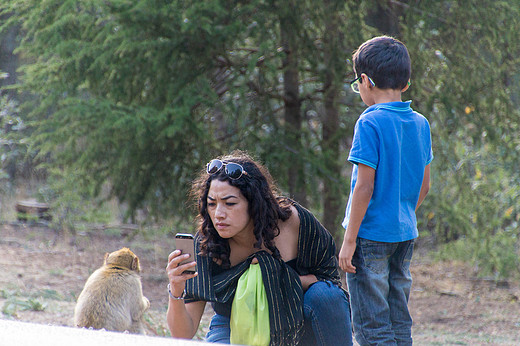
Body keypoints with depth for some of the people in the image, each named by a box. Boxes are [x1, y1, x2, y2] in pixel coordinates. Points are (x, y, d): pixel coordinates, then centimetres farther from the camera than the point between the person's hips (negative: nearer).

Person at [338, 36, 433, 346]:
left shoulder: (371, 123, -13)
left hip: (372, 235, -7)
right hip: (405, 234, 7)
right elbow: (424, 185, 13)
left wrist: (349, 239, -12)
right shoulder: (420, 124, 7)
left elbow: (365, 187, -16)